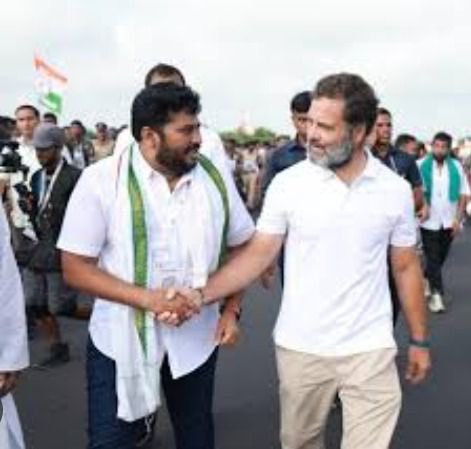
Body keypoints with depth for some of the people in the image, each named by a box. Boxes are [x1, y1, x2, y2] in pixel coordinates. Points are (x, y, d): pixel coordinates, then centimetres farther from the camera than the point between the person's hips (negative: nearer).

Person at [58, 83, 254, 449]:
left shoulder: (216, 175, -4)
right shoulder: (102, 179, -13)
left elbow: (242, 245, 8)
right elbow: (76, 267, -13)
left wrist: (232, 309, -2)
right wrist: (148, 298, -23)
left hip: (196, 338, 3)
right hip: (120, 339, -3)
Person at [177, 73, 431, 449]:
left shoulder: (395, 190, -4)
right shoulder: (288, 183, -8)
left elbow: (406, 267, 5)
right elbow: (259, 254, -6)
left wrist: (419, 340, 8)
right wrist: (202, 295, -18)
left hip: (371, 350, 0)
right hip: (301, 347, 1)